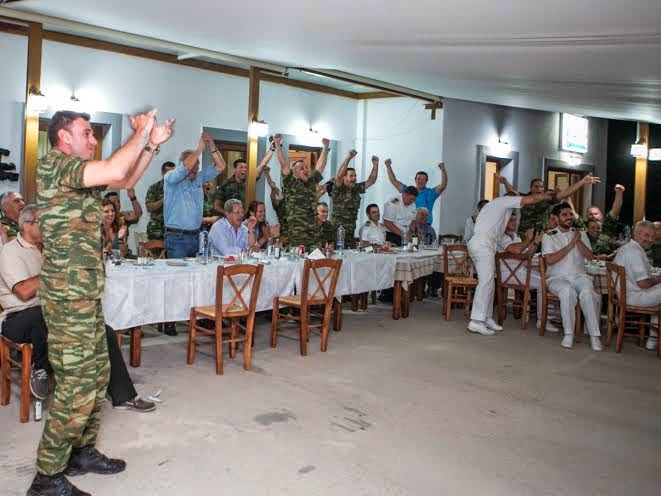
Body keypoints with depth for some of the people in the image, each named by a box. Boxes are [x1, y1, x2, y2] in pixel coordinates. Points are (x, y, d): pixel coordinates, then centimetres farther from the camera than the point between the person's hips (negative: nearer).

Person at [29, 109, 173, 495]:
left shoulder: (80, 173, 15)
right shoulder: (54, 163, -13)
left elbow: (127, 180, 23)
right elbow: (114, 171, -28)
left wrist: (152, 144, 12)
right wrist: (140, 132, -14)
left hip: (88, 294, 10)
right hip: (68, 296, -10)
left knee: (97, 376, 16)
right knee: (77, 387, -6)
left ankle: (82, 452, 30)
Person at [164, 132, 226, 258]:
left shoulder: (199, 178, 12)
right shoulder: (170, 178, -3)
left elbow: (220, 167, 7)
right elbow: (185, 168, -24)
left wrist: (212, 147, -7)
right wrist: (200, 149, -20)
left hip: (195, 236, 6)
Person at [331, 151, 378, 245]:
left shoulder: (357, 189, 12)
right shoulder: (338, 189, -6)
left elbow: (371, 180, 14)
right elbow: (339, 176, -23)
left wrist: (375, 165, 2)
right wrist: (348, 158, -30)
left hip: (351, 230, 6)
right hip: (337, 230, -6)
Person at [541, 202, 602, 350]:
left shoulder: (581, 234, 16)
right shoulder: (548, 236, 6)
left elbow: (589, 256, 4)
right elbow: (550, 260, -9)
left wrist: (578, 241, -9)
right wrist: (571, 244, -9)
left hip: (579, 276, 3)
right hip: (557, 278, -2)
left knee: (587, 292, -32)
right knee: (568, 291, -37)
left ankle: (594, 335, -30)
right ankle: (568, 334, -29)